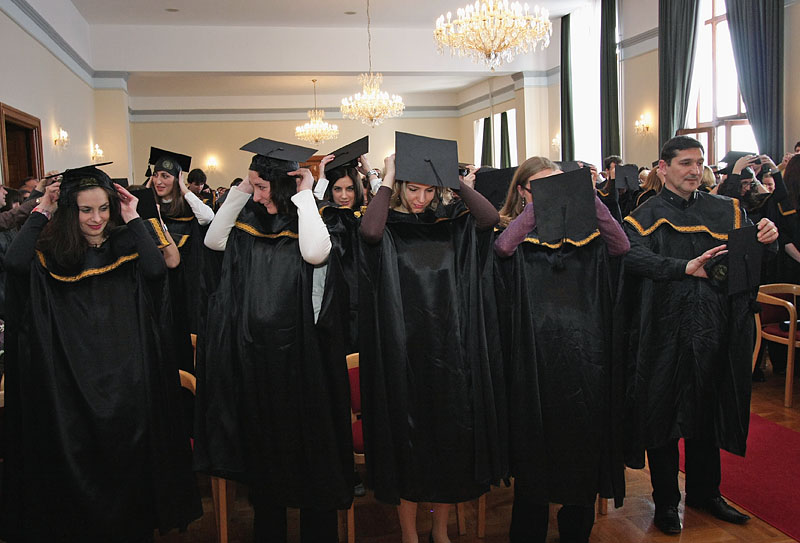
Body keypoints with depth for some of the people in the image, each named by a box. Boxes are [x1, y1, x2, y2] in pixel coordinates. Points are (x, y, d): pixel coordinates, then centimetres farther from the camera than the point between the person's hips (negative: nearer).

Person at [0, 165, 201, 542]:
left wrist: (132, 219, -8)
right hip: (72, 374, 0)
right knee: (77, 455, 5)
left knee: (127, 450, 5)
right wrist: (42, 211, -7)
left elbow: (156, 270, -14)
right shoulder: (52, 250, 4)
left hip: (125, 372, 0)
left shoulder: (125, 245, 6)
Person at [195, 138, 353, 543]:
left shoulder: (306, 220, -6)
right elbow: (213, 240, -1)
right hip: (252, 353, 5)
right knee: (262, 443, 16)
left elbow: (315, 253, -26)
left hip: (296, 353, -5)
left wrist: (304, 195, -17)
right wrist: (239, 191, -2)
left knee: (306, 443, 6)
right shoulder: (250, 221, 8)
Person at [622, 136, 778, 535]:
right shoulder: (646, 217, -4)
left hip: (714, 333, 4)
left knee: (707, 412, 16)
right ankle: (666, 501, 23)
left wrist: (767, 239, -19)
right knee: (664, 414, 6)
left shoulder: (726, 212, 10)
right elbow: (635, 257, -22)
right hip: (665, 333, -4)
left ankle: (703, 491, 35)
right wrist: (686, 267, -34)